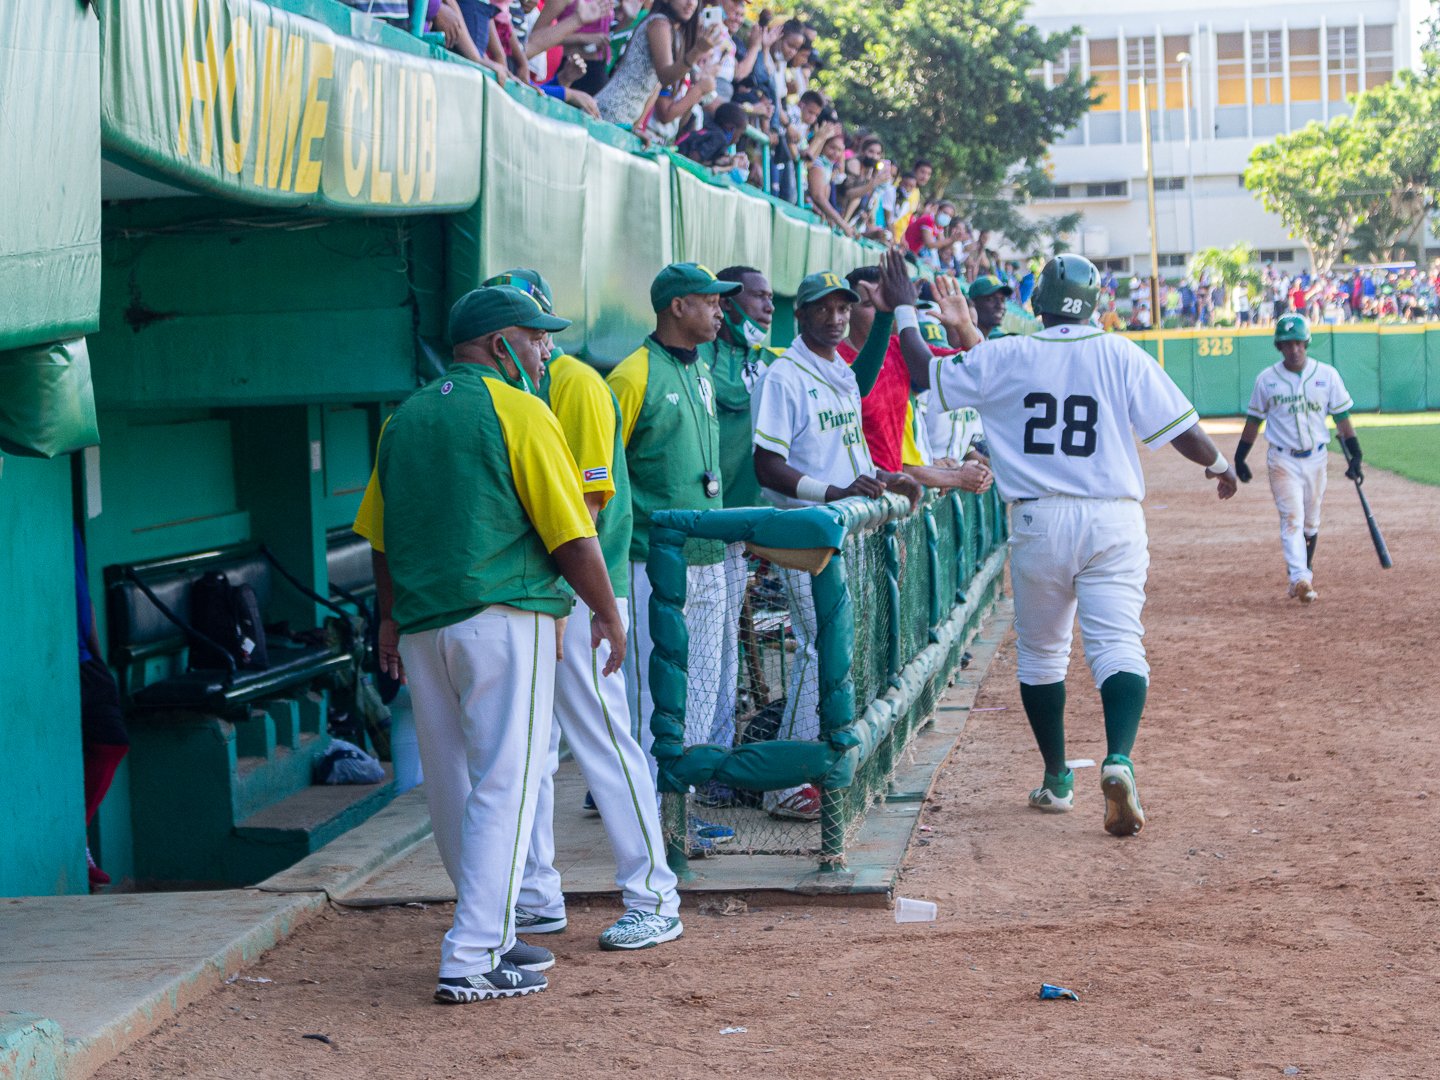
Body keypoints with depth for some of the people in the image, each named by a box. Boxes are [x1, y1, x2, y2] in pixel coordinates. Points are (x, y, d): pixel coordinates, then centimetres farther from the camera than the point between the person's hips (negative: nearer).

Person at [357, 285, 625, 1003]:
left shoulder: (403, 419, 13)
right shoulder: (519, 413, -7)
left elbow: (381, 534, 16)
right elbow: (570, 533, -9)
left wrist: (391, 620, 25)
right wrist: (608, 614, 1)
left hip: (421, 625, 7)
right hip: (504, 620, -7)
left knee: (452, 792, 14)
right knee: (504, 784, -5)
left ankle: (491, 936, 24)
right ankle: (472, 960, -10)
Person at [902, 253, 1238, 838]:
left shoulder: (1003, 358, 1)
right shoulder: (1121, 356, 0)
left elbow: (924, 373, 9)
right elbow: (1180, 429, 0)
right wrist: (1219, 464, 19)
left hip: (1038, 522, 1)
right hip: (1113, 522, -1)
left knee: (1040, 653, 16)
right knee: (1117, 644, -6)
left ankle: (1057, 778, 23)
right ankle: (1118, 759, -29)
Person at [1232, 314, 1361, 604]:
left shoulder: (1327, 375, 0)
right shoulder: (1266, 380, -1)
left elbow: (1342, 416, 3)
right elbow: (1254, 420, 8)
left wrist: (1355, 456, -1)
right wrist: (1239, 458, 7)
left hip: (1316, 458, 2)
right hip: (1282, 460, -2)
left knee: (1310, 522, 12)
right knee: (1292, 518, -14)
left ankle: (1305, 569, 29)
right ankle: (1300, 579, -24)